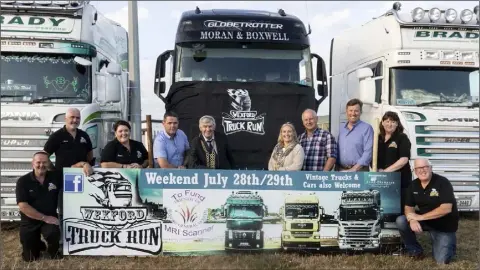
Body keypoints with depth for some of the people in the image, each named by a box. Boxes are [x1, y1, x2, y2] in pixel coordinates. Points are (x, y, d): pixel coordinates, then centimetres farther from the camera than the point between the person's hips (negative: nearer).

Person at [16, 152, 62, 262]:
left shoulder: (55, 176, -4)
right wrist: (44, 218, -19)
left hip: (50, 218, 0)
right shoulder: (23, 181, -10)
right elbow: (23, 206, -17)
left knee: (53, 233, -34)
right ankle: (38, 244, 38)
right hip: (30, 221, 0)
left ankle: (54, 250, 2)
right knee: (29, 257, 1)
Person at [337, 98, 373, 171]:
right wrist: (337, 168, 6)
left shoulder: (366, 128, -3)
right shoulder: (341, 129, 16)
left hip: (359, 170, -5)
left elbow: (368, 152, -11)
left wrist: (354, 169, -16)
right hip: (341, 170, 5)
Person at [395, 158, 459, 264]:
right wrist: (412, 220, -26)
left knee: (442, 260, -15)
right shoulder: (413, 185, -2)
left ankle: (449, 242, 20)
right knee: (401, 221, -20)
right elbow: (408, 207, -2)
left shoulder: (443, 182, -20)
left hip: (444, 226, -4)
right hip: (425, 220, 4)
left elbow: (446, 208, -28)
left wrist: (420, 217, -28)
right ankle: (415, 249, 2)